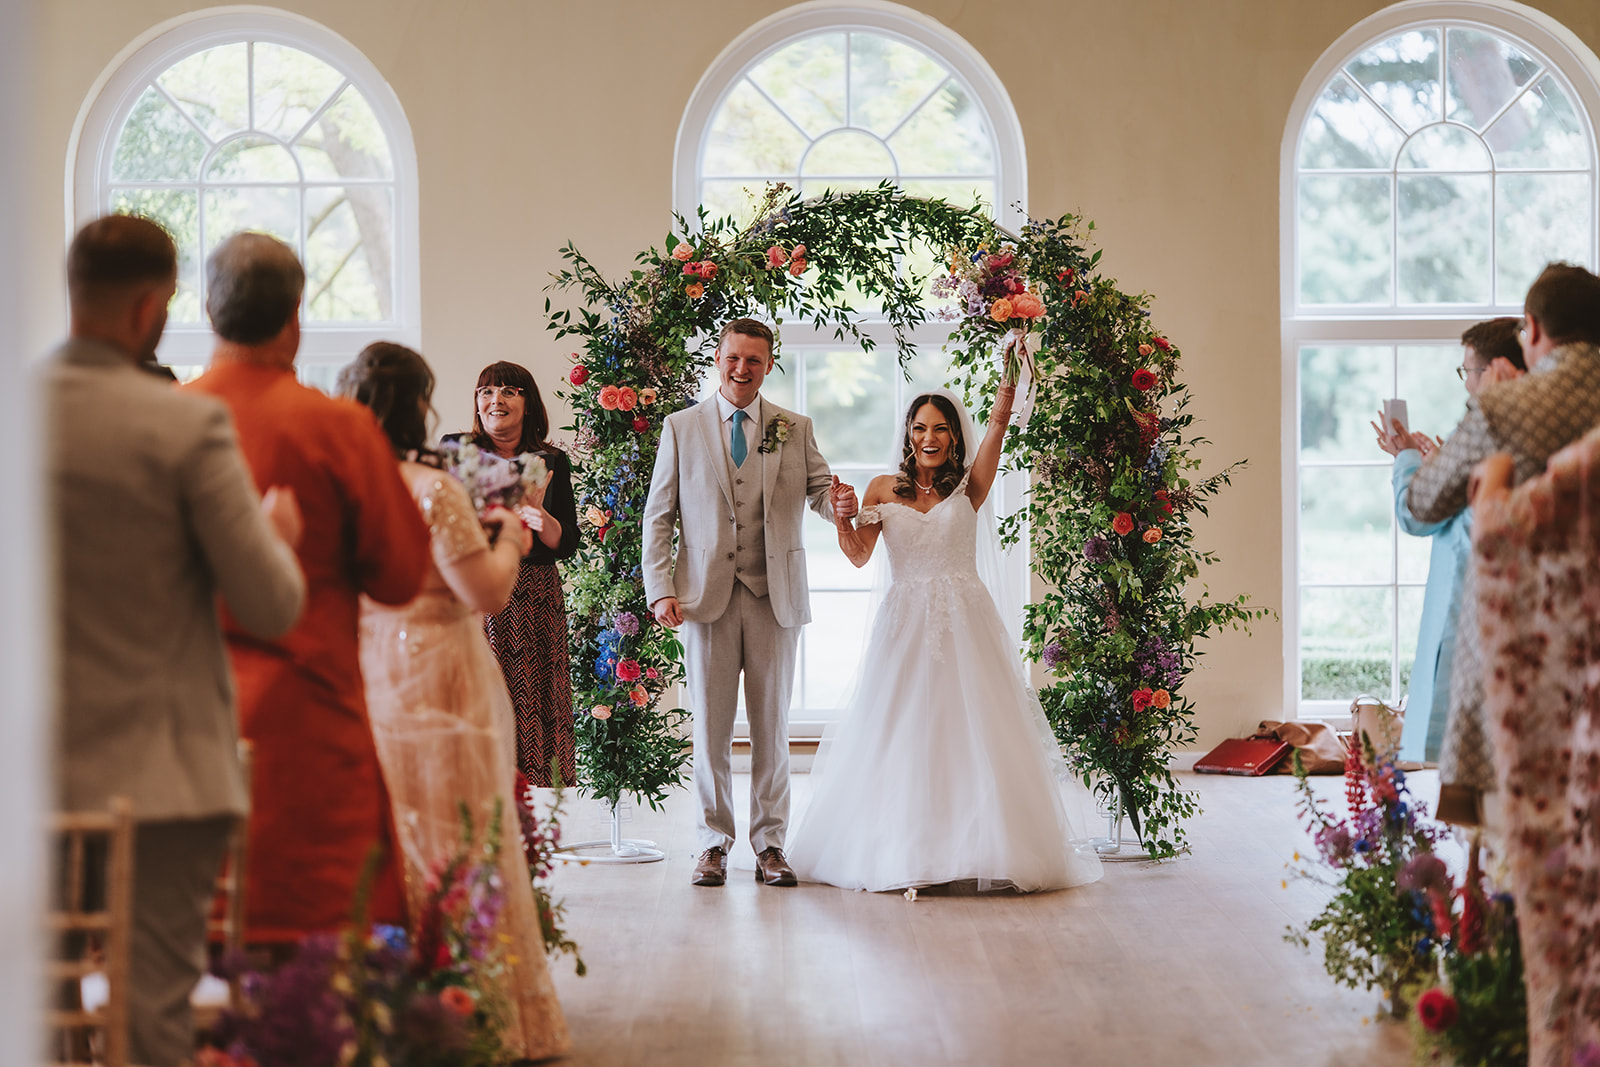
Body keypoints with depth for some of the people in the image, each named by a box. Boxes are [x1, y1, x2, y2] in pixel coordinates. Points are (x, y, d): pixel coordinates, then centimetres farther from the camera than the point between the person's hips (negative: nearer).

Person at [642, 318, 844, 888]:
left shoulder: (794, 429, 9)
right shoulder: (681, 428, 6)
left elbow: (819, 490, 5)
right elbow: (658, 515, 5)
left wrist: (841, 504, -20)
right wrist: (661, 589, -5)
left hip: (775, 596, 1)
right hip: (707, 595, -1)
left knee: (772, 724, 5)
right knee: (710, 725, 3)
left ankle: (769, 844, 13)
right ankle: (714, 844, 12)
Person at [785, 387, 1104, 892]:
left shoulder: (968, 486, 6)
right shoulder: (884, 489, 9)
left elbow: (998, 423, -6)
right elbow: (859, 556, 3)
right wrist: (842, 515, -14)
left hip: (965, 622, -1)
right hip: (906, 623, 1)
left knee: (972, 733, -4)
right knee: (901, 735, -2)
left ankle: (979, 848, 3)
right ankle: (901, 850, 3)